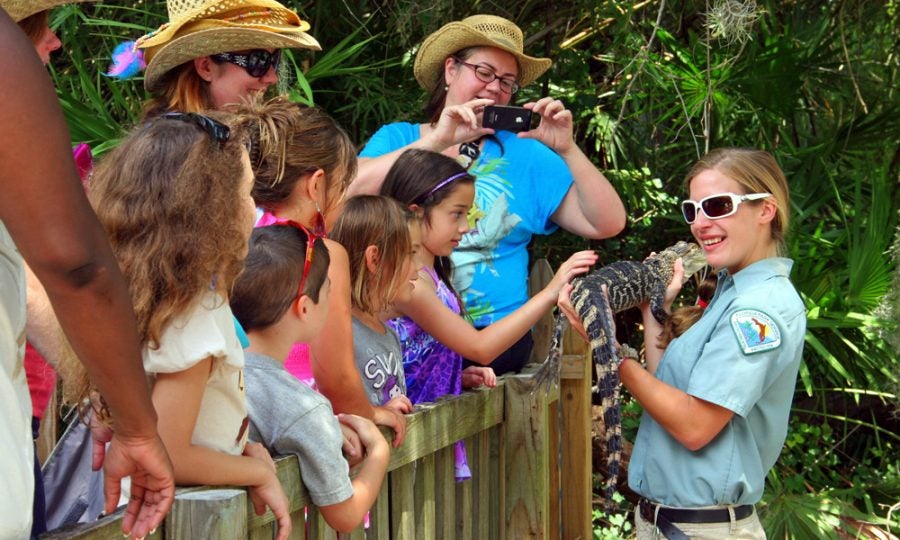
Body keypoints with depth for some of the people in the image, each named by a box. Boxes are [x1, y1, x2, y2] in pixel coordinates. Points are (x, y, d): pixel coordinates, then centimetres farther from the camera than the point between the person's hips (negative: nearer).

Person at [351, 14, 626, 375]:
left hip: (492, 331, -1)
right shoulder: (396, 139, 12)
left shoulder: (524, 153, 12)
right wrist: (437, 141, -14)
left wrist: (568, 149, -6)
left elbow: (607, 224, 6)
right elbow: (351, 193, -9)